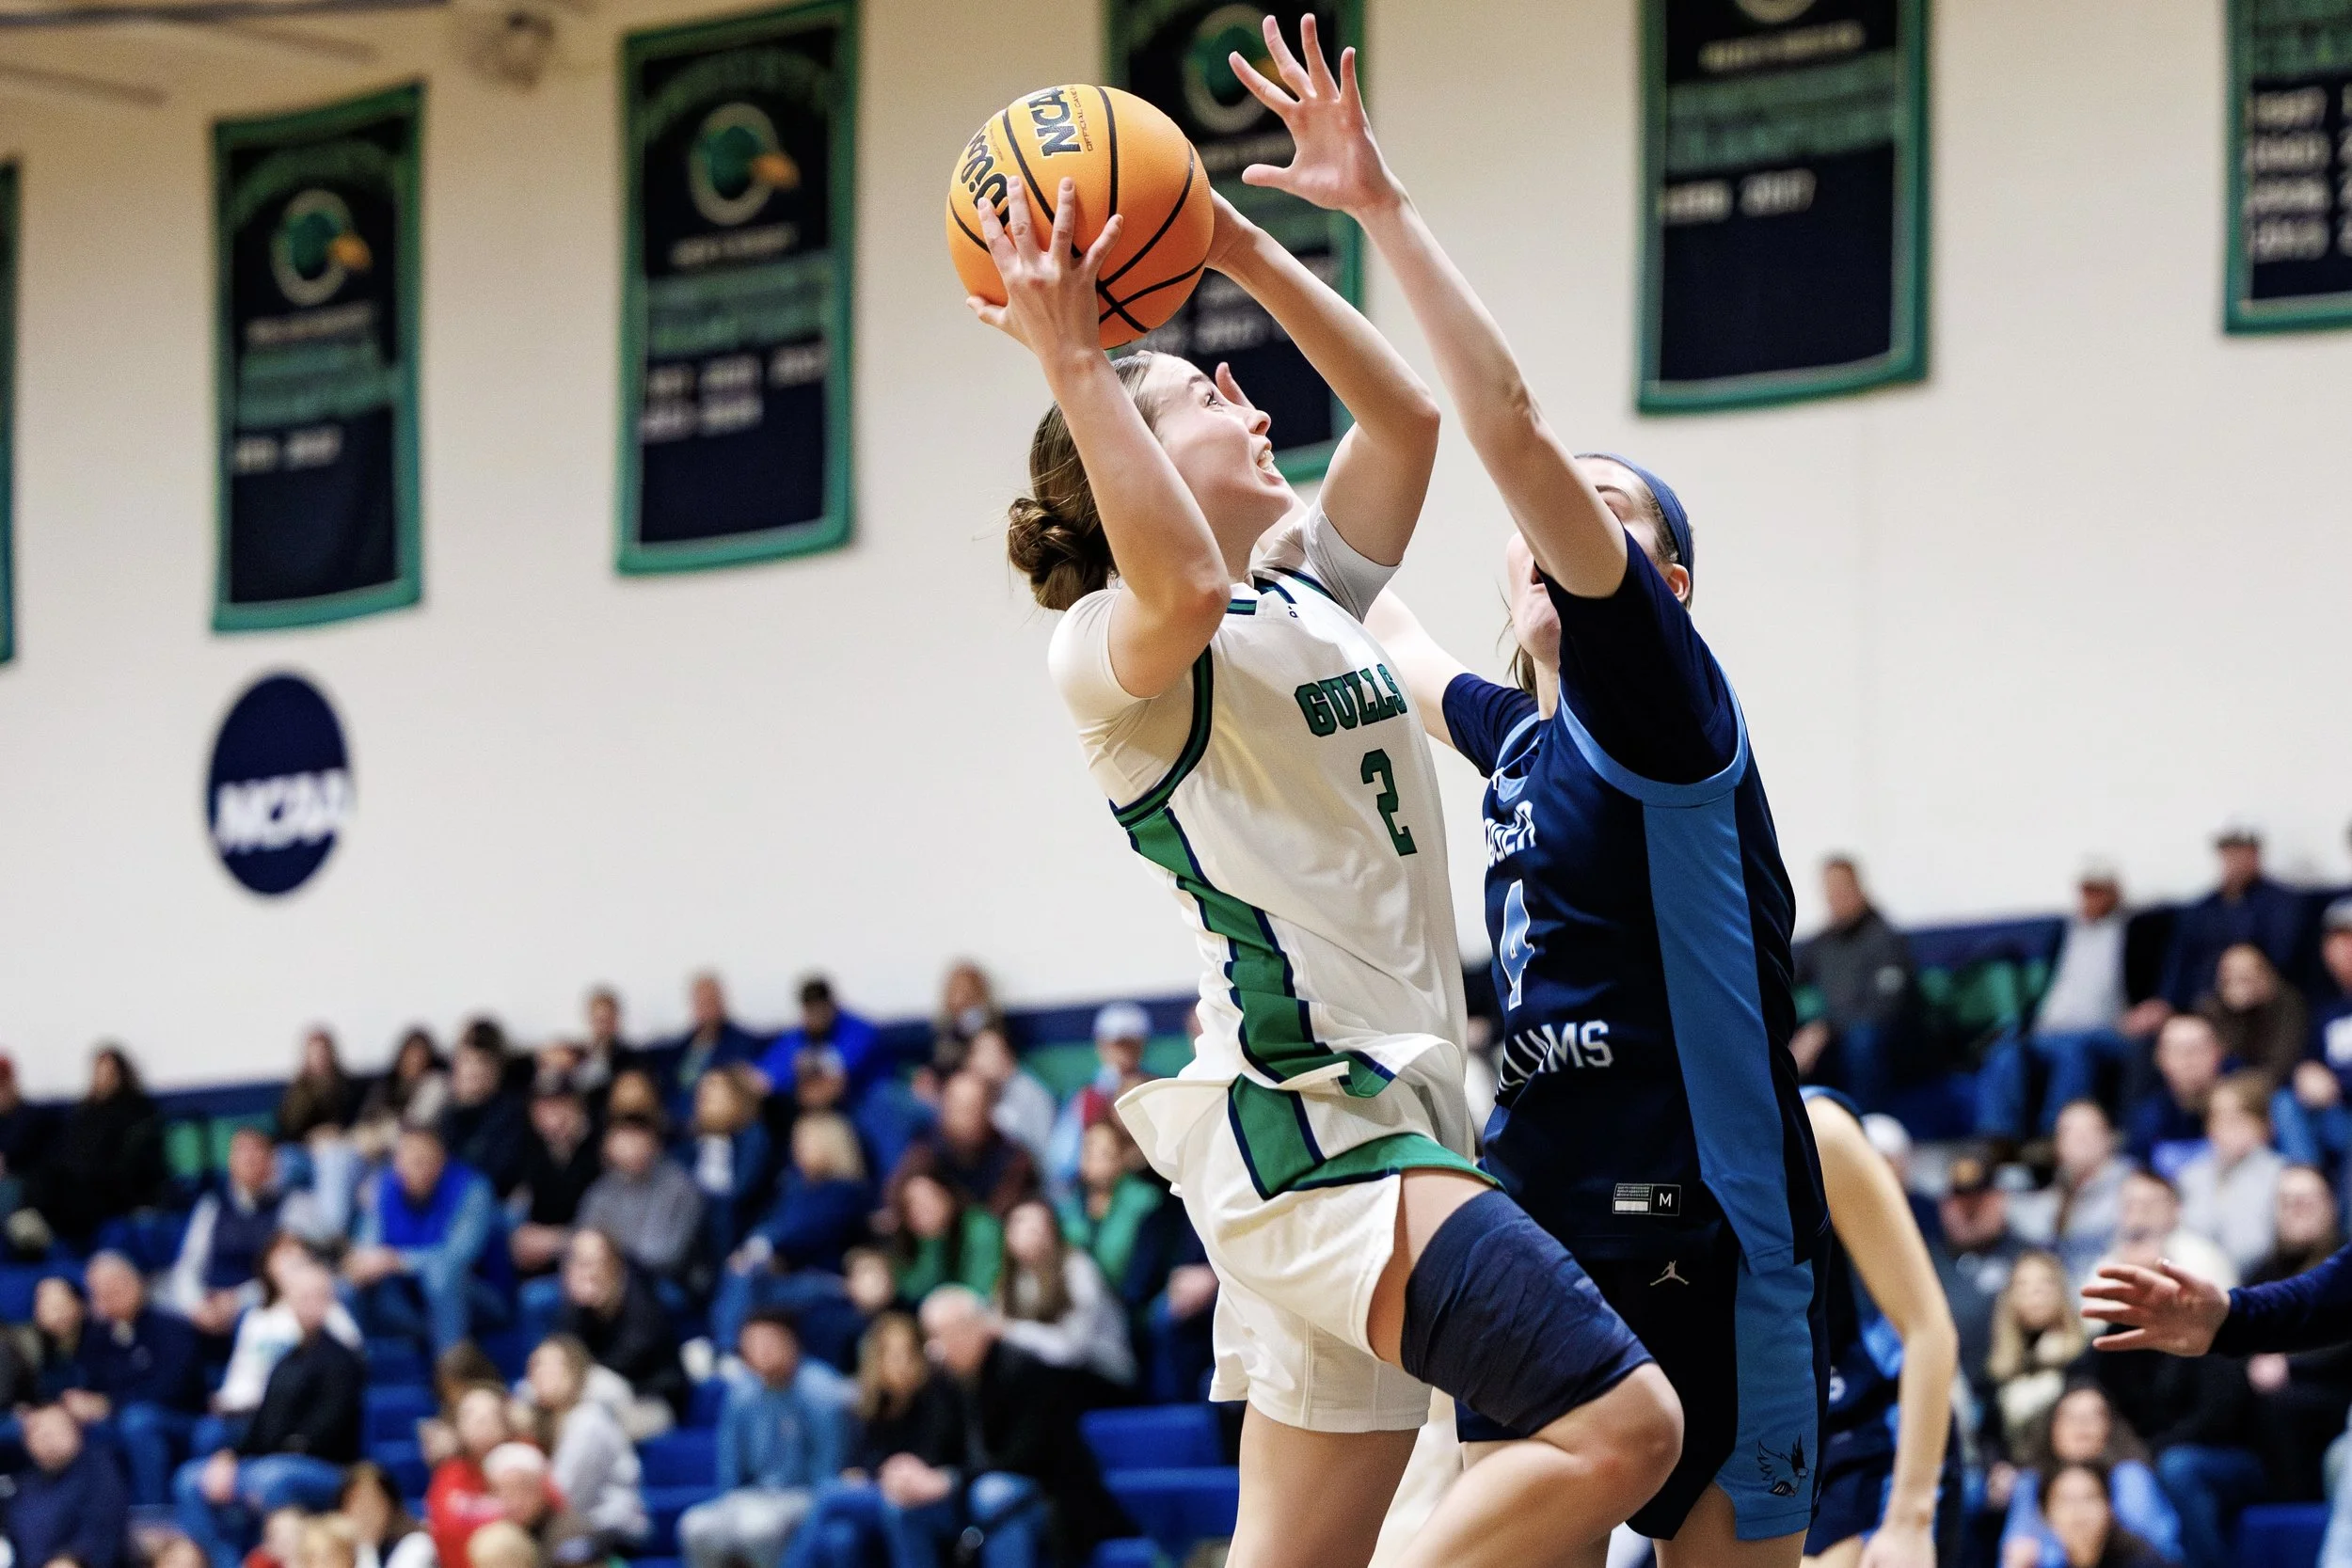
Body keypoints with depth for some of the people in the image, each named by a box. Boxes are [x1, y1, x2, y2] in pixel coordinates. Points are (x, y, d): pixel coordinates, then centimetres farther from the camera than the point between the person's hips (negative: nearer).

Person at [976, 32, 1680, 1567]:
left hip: (1389, 1108, 9)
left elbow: (1407, 415, 23)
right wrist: (1073, 365, -27)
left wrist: (1252, 250, 16)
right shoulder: (1110, 647, -6)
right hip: (1305, 1108, -9)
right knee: (1621, 1423, -20)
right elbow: (1182, 588, -29)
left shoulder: (1309, 595, 19)